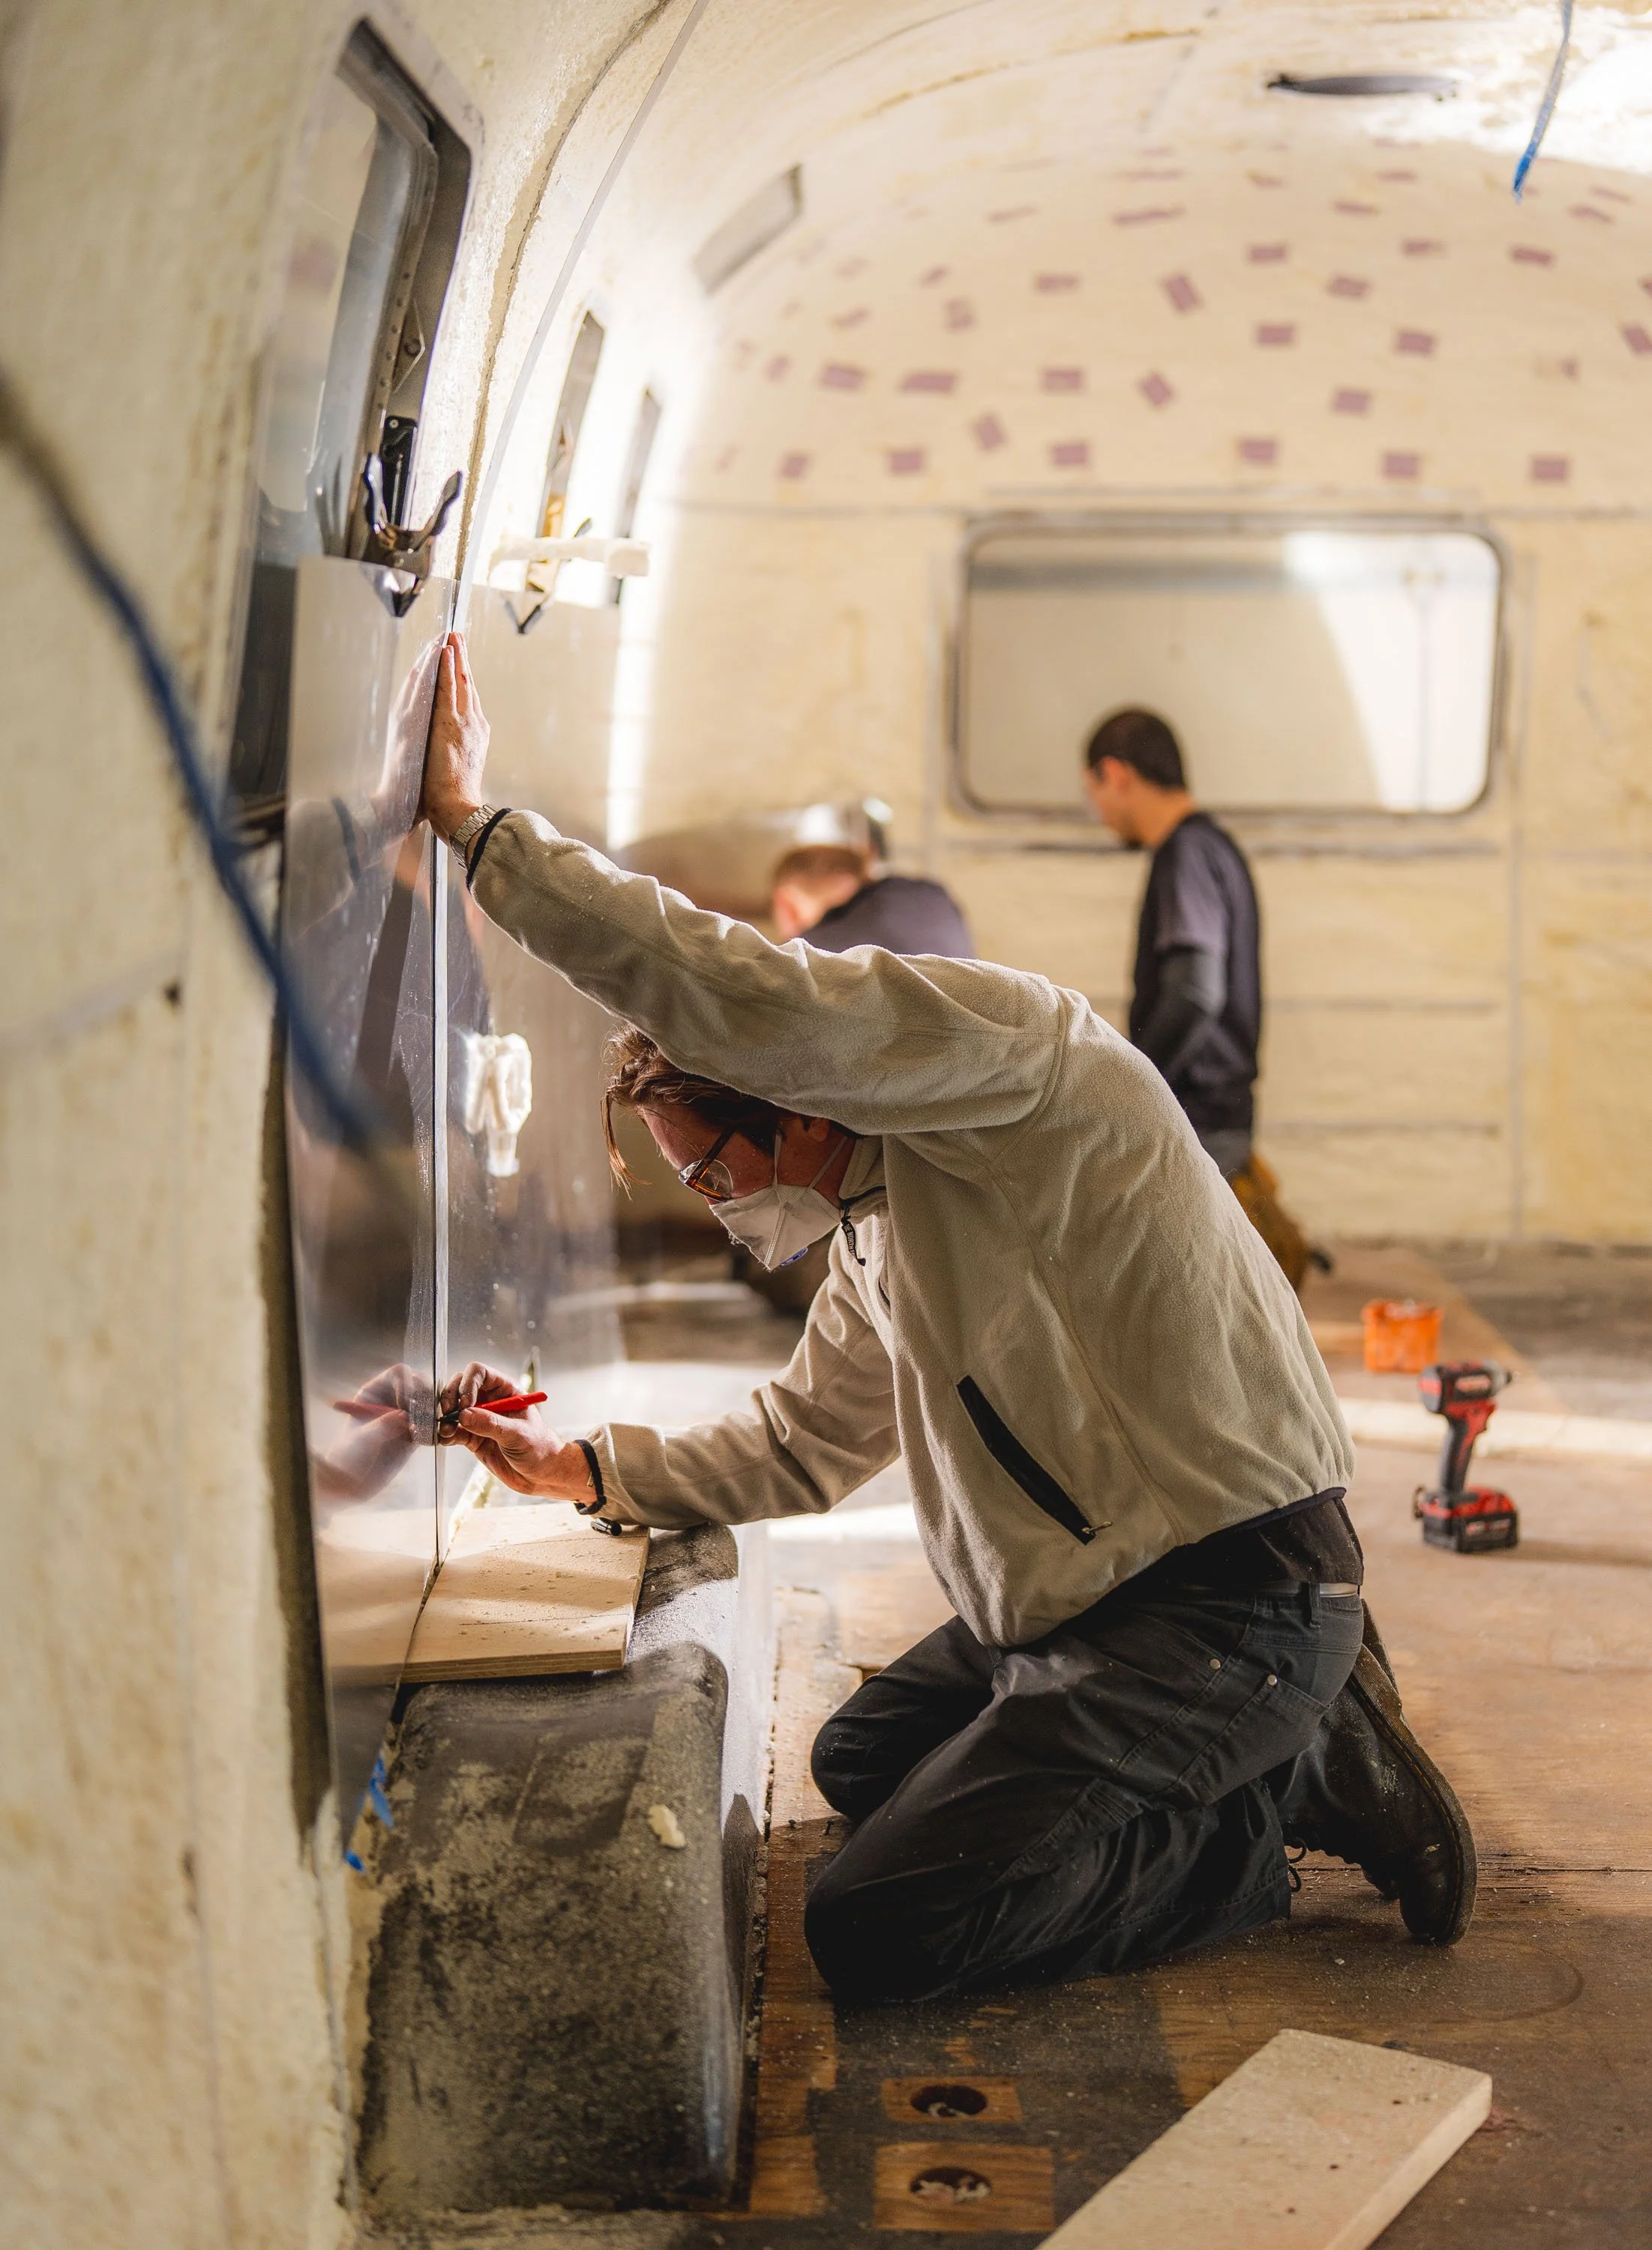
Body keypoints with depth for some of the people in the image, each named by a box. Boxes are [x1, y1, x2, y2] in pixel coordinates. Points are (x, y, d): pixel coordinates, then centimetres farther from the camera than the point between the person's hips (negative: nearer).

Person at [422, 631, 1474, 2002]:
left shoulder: (999, 1035, -15)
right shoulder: (887, 1213, 16)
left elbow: (750, 1003, -33)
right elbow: (805, 1445, 27)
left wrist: (483, 829, -24)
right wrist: (583, 1467, 19)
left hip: (1229, 1601, -11)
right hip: (1082, 1605, 11)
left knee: (876, 1932, -13)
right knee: (863, 1762, 27)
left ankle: (1301, 1786, -1)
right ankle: (1269, 1752, 15)